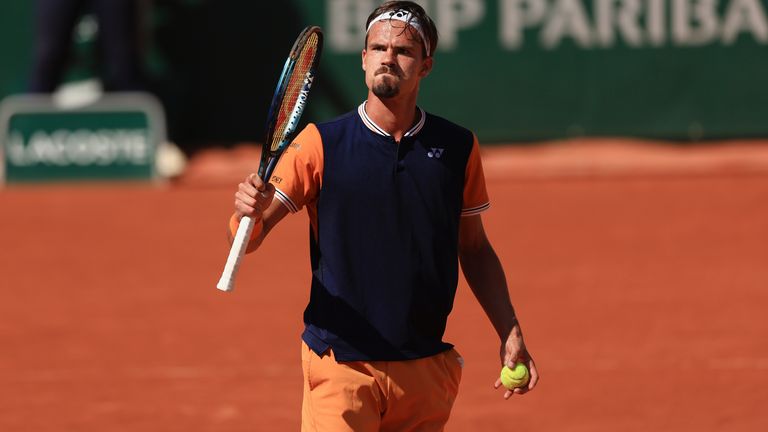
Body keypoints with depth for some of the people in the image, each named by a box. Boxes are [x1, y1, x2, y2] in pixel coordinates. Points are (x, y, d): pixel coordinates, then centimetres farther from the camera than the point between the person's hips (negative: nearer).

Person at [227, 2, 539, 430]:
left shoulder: (458, 148, 6)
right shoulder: (321, 142, -2)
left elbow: (474, 248, 16)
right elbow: (249, 237, -4)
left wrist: (510, 334, 10)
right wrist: (249, 212, -26)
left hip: (425, 372, 3)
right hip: (341, 367, -3)